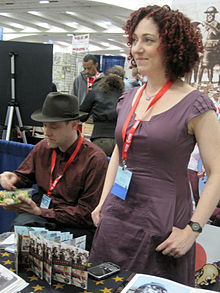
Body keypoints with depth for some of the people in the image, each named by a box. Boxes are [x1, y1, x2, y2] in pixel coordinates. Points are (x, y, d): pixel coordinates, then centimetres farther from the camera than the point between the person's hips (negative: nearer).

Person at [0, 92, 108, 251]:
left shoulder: (95, 159, -14)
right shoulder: (42, 147, 5)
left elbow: (86, 214, -13)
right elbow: (25, 176, 22)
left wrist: (40, 212, -17)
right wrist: (13, 178, -5)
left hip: (75, 227, -5)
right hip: (40, 213, 5)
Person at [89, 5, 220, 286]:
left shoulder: (194, 105, -12)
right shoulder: (128, 99, 7)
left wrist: (191, 230, -17)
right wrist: (103, 202, 11)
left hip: (162, 223, -5)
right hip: (115, 218, 6)